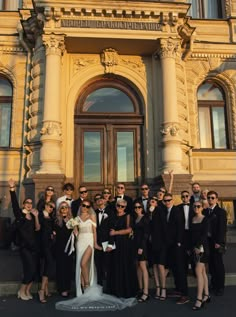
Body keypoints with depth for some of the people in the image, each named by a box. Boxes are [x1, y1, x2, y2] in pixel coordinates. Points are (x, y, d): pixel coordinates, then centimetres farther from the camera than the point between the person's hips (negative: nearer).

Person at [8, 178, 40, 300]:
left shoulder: (33, 216, 9)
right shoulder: (19, 214, -3)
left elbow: (37, 228, -1)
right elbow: (14, 203, -19)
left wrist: (36, 216, -11)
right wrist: (12, 189, -30)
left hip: (33, 246, 5)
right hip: (24, 247, -5)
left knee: (32, 270, 6)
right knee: (31, 269, -10)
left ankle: (27, 291, 24)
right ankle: (21, 291, 10)